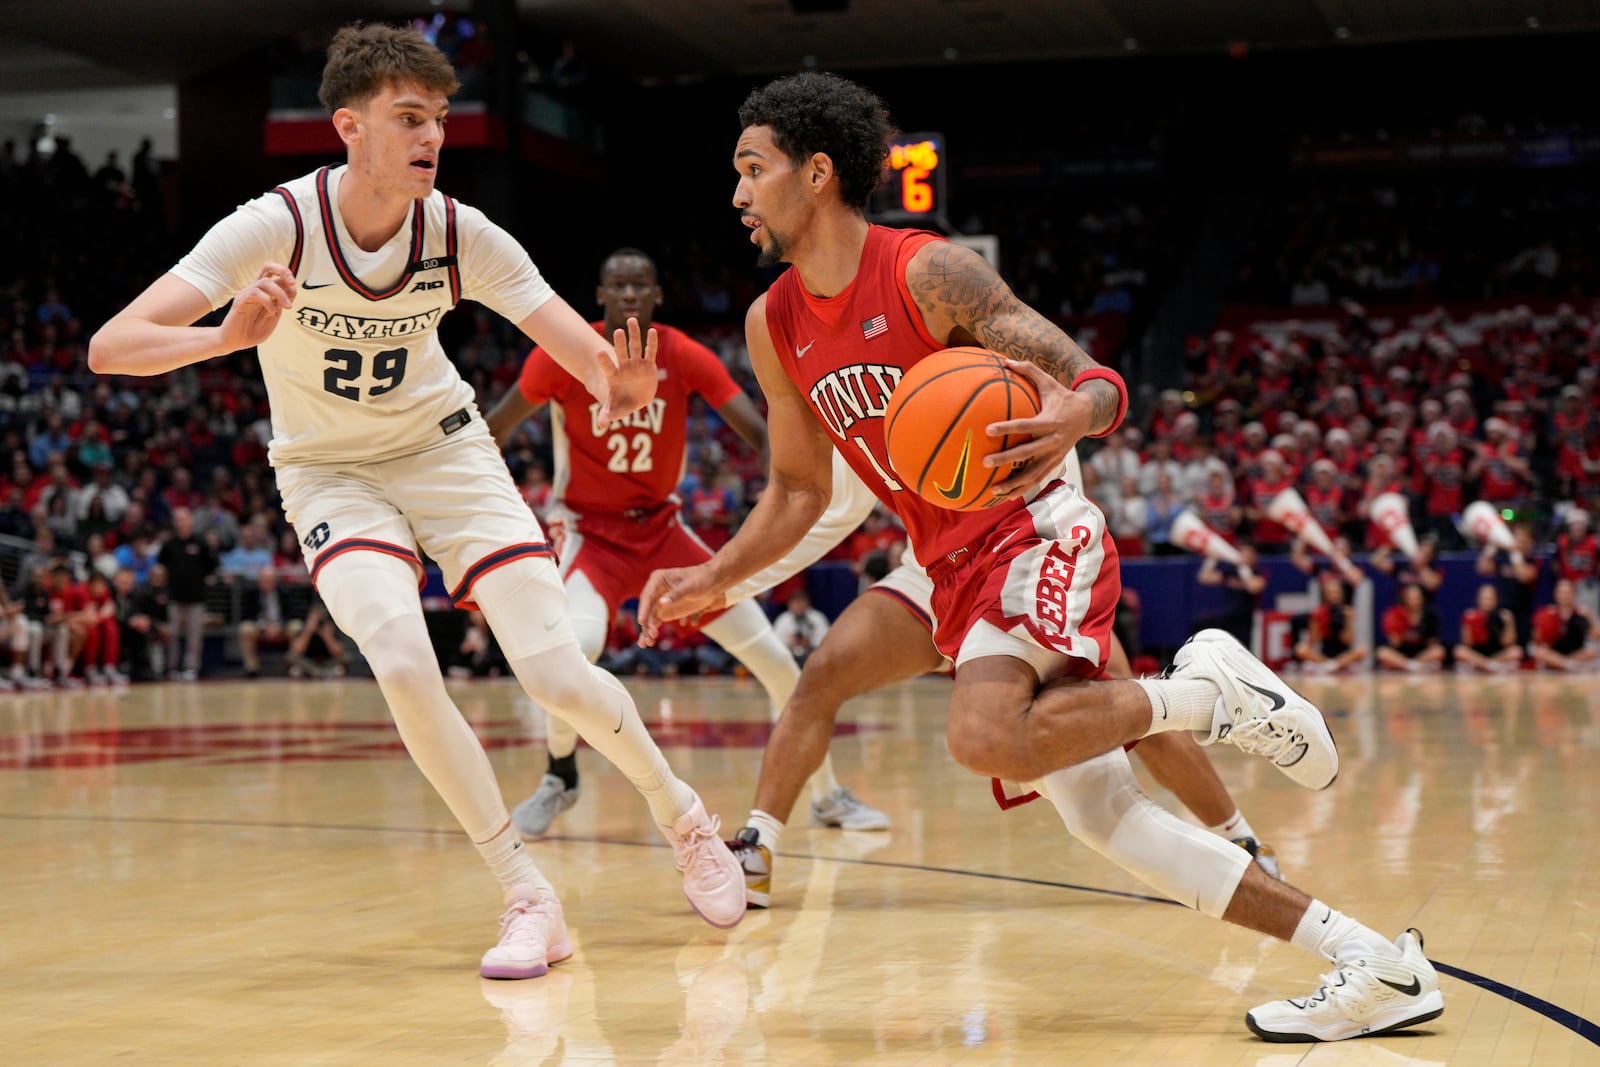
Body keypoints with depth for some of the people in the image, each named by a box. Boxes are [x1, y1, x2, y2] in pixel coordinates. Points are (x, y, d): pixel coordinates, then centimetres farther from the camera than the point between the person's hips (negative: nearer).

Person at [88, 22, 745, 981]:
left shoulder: (461, 234, -17)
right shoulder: (277, 228, -23)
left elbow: (594, 357, -19)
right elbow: (110, 346, -29)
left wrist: (621, 383, -44)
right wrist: (228, 337, -49)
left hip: (444, 448, 1)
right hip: (331, 471, -1)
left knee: (555, 671, -12)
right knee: (404, 665, -27)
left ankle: (684, 816, 18)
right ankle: (530, 900, -12)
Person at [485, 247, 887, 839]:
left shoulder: (684, 356, -11)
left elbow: (761, 433, -15)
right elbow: (495, 430, -3)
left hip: (662, 526, 3)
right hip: (590, 531, -3)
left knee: (775, 658, -1)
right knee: (580, 643, -34)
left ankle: (828, 795, 19)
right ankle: (559, 779, -5)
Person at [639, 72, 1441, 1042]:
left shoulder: (929, 272, -13)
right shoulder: (774, 327, 8)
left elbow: (1099, 383, -15)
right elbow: (798, 492, 18)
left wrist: (1075, 415, -38)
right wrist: (711, 581, 6)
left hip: (1038, 535, -7)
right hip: (958, 572, 7)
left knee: (986, 739, -34)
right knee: (1100, 815, -2)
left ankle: (1204, 691, -10)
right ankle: (1373, 963, 3)